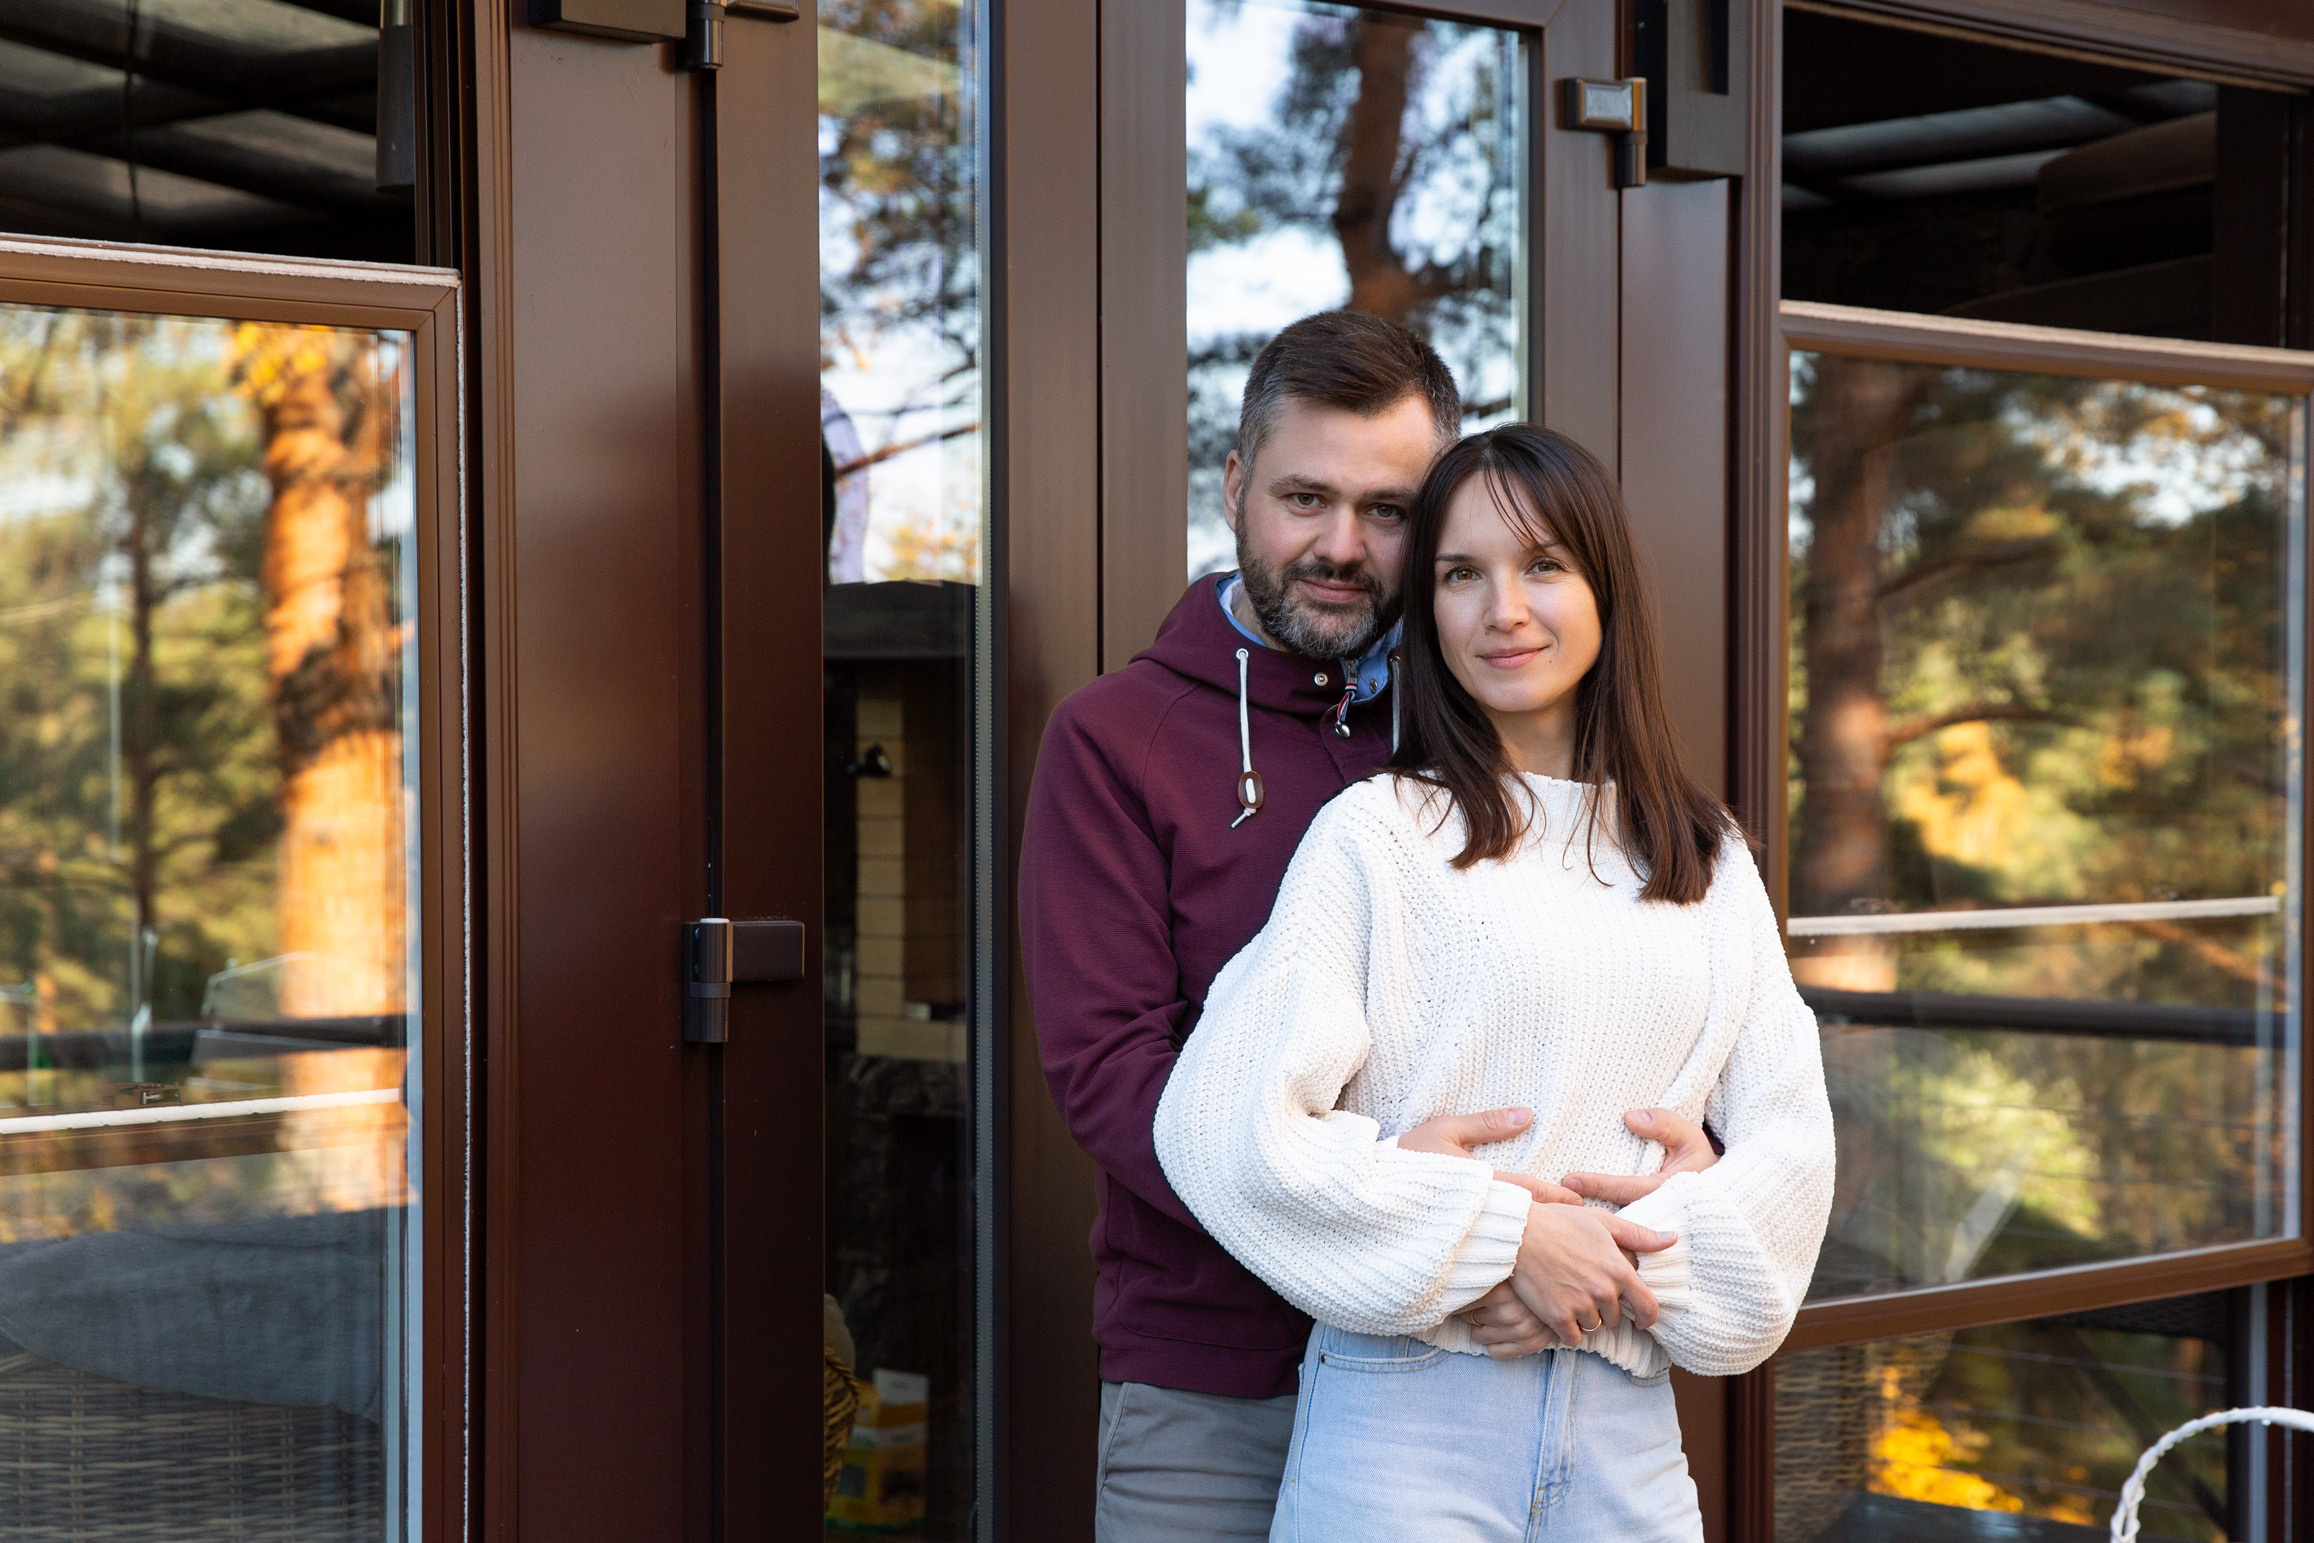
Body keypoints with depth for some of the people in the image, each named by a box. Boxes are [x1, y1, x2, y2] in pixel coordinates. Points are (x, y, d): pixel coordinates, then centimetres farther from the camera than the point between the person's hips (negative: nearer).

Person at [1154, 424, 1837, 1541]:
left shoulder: (1706, 860, 11)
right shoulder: (1378, 834, -4)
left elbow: (1788, 1134, 6)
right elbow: (1230, 1125, -12)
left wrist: (1644, 1261, -11)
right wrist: (1509, 1236, -14)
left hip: (1625, 1422, 4)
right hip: (1409, 1415, -4)